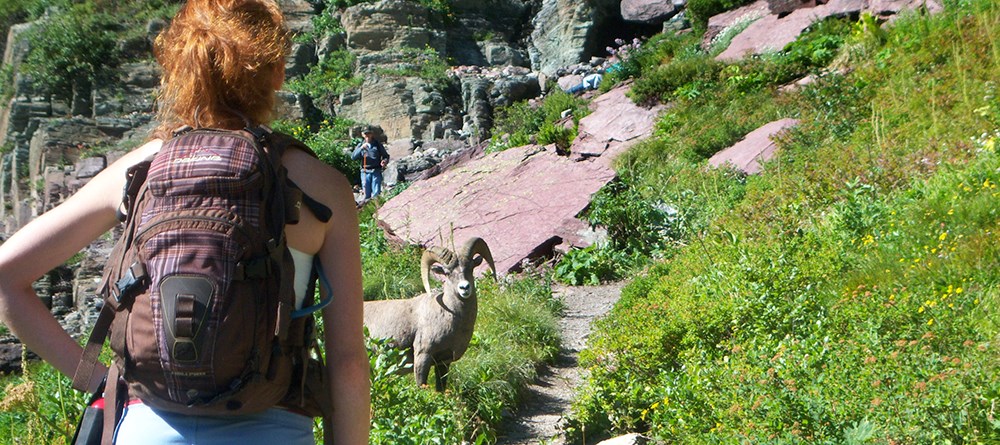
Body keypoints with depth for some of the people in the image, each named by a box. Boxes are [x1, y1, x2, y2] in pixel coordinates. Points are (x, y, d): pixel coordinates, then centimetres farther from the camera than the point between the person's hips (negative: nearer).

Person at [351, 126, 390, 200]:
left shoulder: (378, 144, 9)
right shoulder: (360, 145, 11)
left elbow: (386, 155, 14)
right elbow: (353, 157, -1)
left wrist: (385, 161, -10)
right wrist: (361, 148, -14)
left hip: (376, 171, -1)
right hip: (365, 172, 1)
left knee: (376, 193, -7)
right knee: (367, 193, 2)